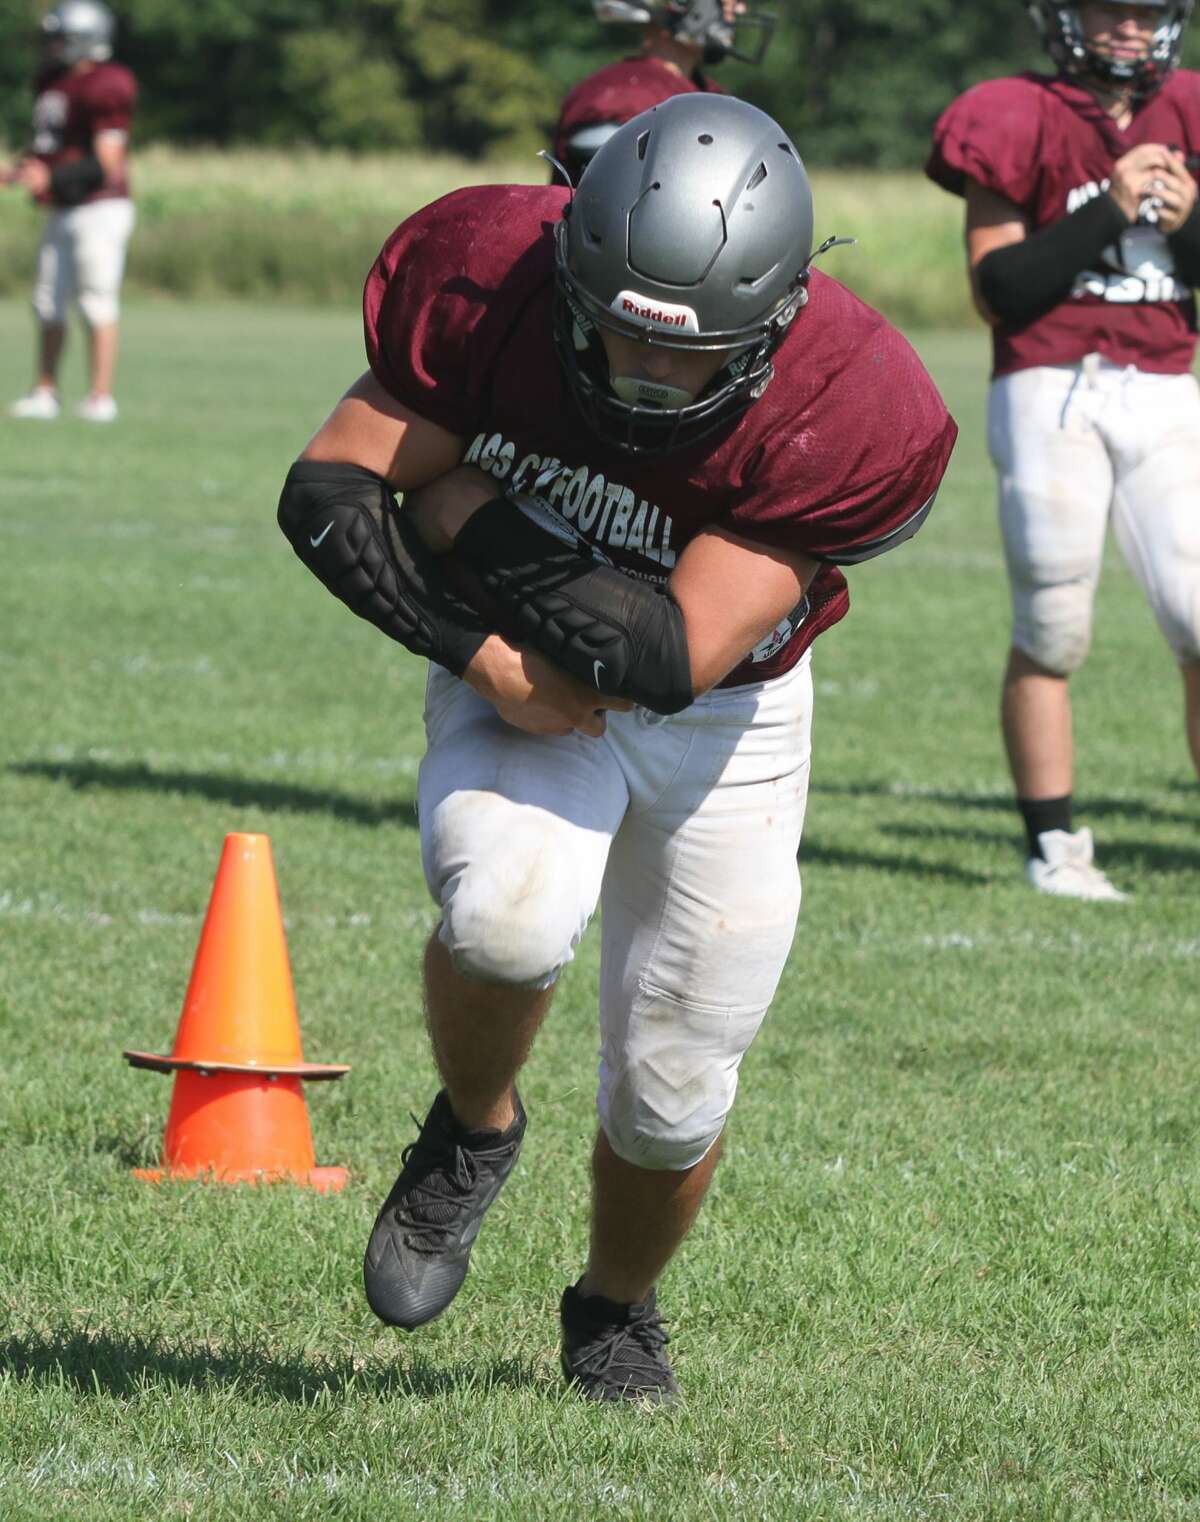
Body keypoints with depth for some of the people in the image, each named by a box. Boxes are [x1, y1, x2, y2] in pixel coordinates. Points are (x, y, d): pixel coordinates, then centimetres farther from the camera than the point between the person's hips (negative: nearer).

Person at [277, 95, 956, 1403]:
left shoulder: (845, 417, -30)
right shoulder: (490, 279, -26)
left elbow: (677, 658, -31)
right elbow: (326, 489, -19)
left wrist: (471, 522, -26)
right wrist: (483, 651, -28)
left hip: (721, 719, 0)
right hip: (521, 695, 0)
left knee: (671, 1094, 7)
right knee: (512, 915, -33)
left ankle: (615, 1307, 41)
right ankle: (473, 1132, 1)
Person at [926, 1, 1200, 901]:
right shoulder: (1025, 125, -2)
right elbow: (997, 291, -8)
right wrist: (1107, 210, -14)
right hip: (1050, 392, -3)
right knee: (1053, 632, -1)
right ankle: (1053, 847, 7)